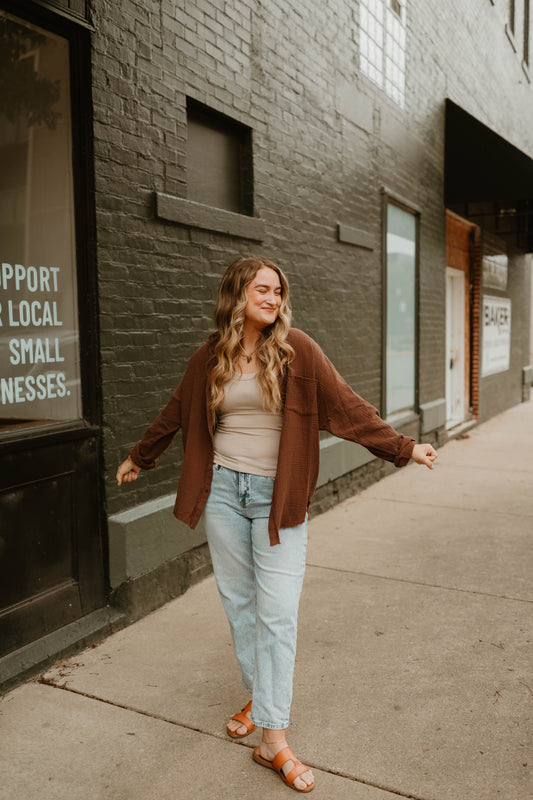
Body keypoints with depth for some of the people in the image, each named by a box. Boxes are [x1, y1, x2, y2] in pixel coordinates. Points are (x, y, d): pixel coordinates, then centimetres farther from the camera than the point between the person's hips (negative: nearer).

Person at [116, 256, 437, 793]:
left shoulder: (296, 350, -5)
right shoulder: (208, 358, 4)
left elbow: (346, 406, -5)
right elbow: (175, 414, 17)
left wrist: (402, 448, -8)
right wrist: (139, 458, 29)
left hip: (277, 496, -3)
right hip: (223, 490, 3)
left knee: (277, 613, -2)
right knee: (238, 600, 13)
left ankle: (274, 739, 8)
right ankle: (258, 696, 34)